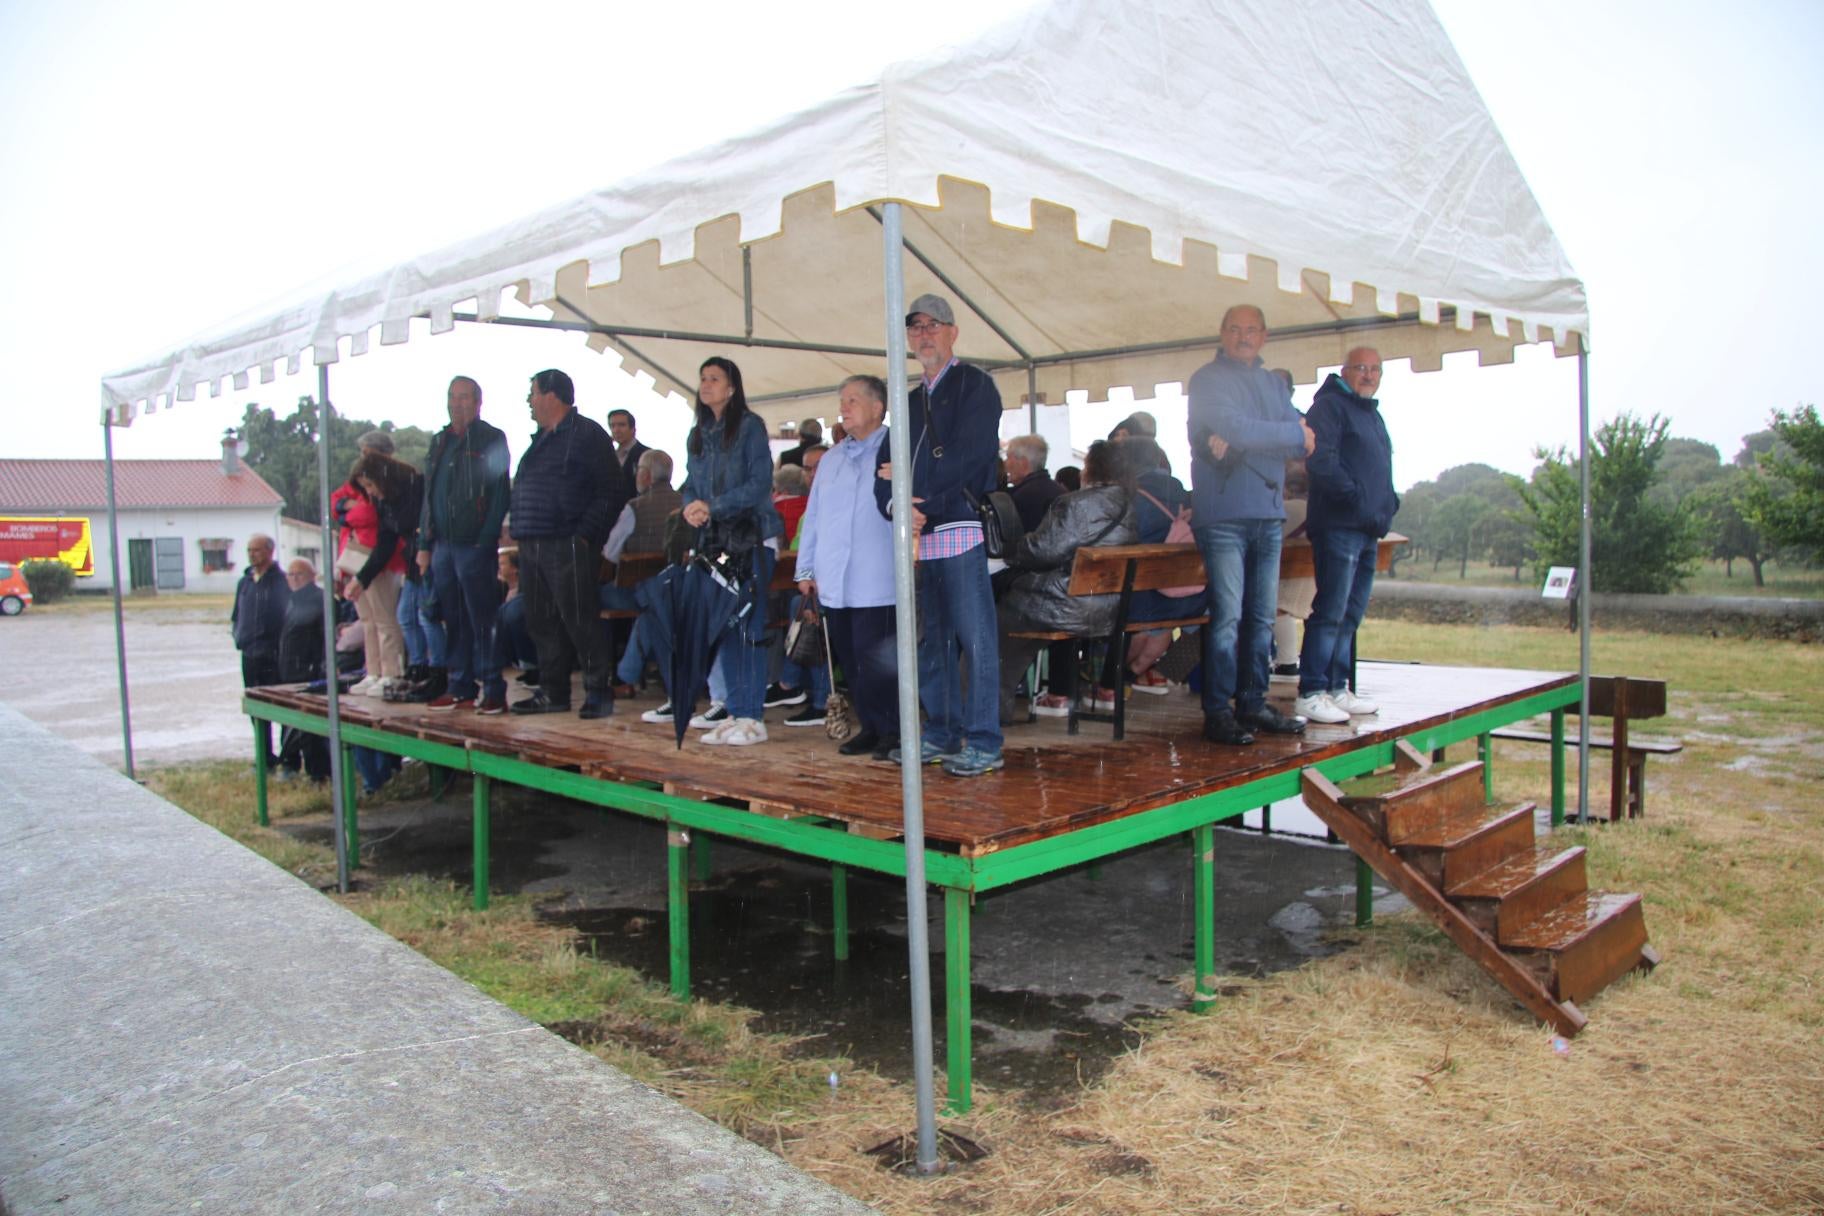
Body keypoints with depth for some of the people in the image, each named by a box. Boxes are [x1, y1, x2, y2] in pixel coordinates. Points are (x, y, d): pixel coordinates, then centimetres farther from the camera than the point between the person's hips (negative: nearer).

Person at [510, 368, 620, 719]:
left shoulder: (587, 434, -4)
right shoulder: (541, 439, 22)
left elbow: (608, 492, -11)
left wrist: (585, 534, -17)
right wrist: (521, 533, 14)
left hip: (568, 546, -9)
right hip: (533, 545, 9)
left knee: (580, 619, -8)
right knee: (542, 622, 10)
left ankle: (599, 691, -1)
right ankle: (553, 692, 18)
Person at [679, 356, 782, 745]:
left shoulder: (749, 425, -4)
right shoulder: (698, 434, 16)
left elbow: (761, 483, -12)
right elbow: (691, 485, 17)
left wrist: (713, 507, -15)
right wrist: (692, 507, -6)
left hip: (751, 537, -6)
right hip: (714, 539, 7)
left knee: (748, 628, -6)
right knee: (724, 628, 6)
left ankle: (752, 717, -2)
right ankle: (735, 713, 13)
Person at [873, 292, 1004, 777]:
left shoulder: (975, 385, 2)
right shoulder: (912, 401, 24)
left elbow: (969, 457, -12)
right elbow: (887, 469, 15)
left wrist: (920, 495, -8)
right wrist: (896, 505, -6)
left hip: (962, 529, -7)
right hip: (920, 536, 7)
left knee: (975, 638, -6)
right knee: (932, 641, 11)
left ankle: (983, 742, -2)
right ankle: (941, 734, 20)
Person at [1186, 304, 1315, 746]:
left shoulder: (1275, 384, 19)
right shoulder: (1208, 379, 1)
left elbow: (1304, 443, 5)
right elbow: (1234, 428, -16)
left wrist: (1241, 443, -11)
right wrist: (1292, 433, -2)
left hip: (1268, 514, 6)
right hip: (1223, 514, -6)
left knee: (1262, 618, 8)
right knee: (1227, 617, -10)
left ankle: (1252, 704, 16)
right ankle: (1217, 712, -5)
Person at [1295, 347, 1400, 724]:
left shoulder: (1373, 414, 24)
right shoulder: (1329, 406, -5)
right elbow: (1321, 463, -16)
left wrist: (1388, 505, 11)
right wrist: (1358, 500, -19)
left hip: (1367, 530, 9)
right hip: (1338, 526, -9)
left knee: (1351, 614, 11)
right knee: (1331, 611, -11)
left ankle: (1336, 689, 17)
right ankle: (1310, 693, -8)